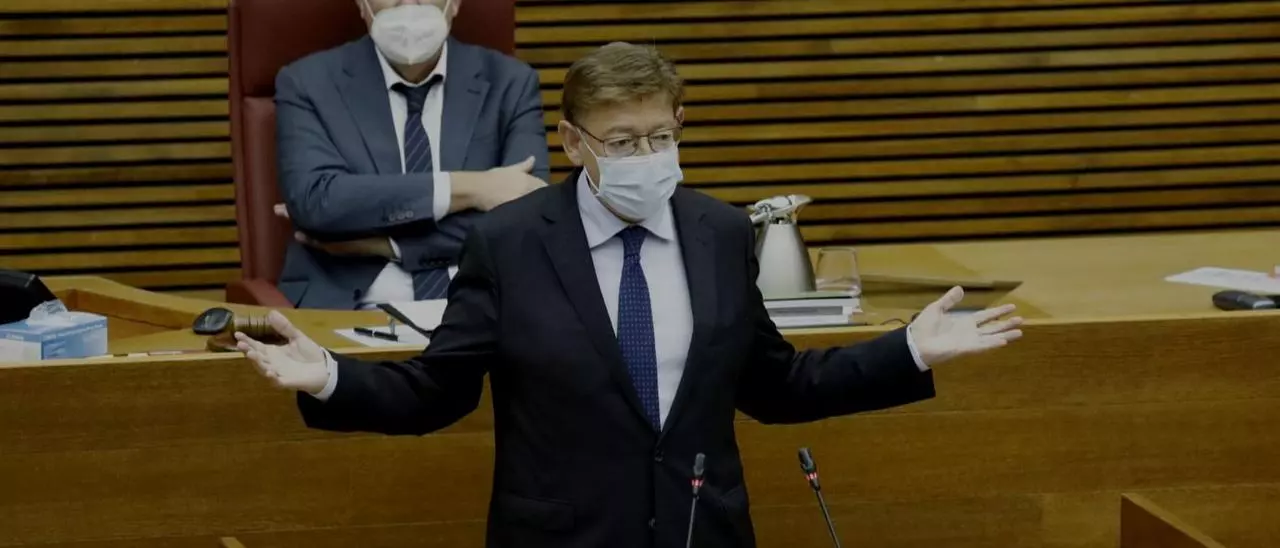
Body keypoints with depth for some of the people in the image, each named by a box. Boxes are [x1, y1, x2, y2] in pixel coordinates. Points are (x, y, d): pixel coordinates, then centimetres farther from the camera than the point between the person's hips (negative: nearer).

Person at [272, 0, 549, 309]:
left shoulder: (510, 84, 7)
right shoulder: (308, 83, 5)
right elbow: (316, 200, -13)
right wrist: (466, 188, -16)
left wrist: (387, 242, -11)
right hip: (351, 310, -1)